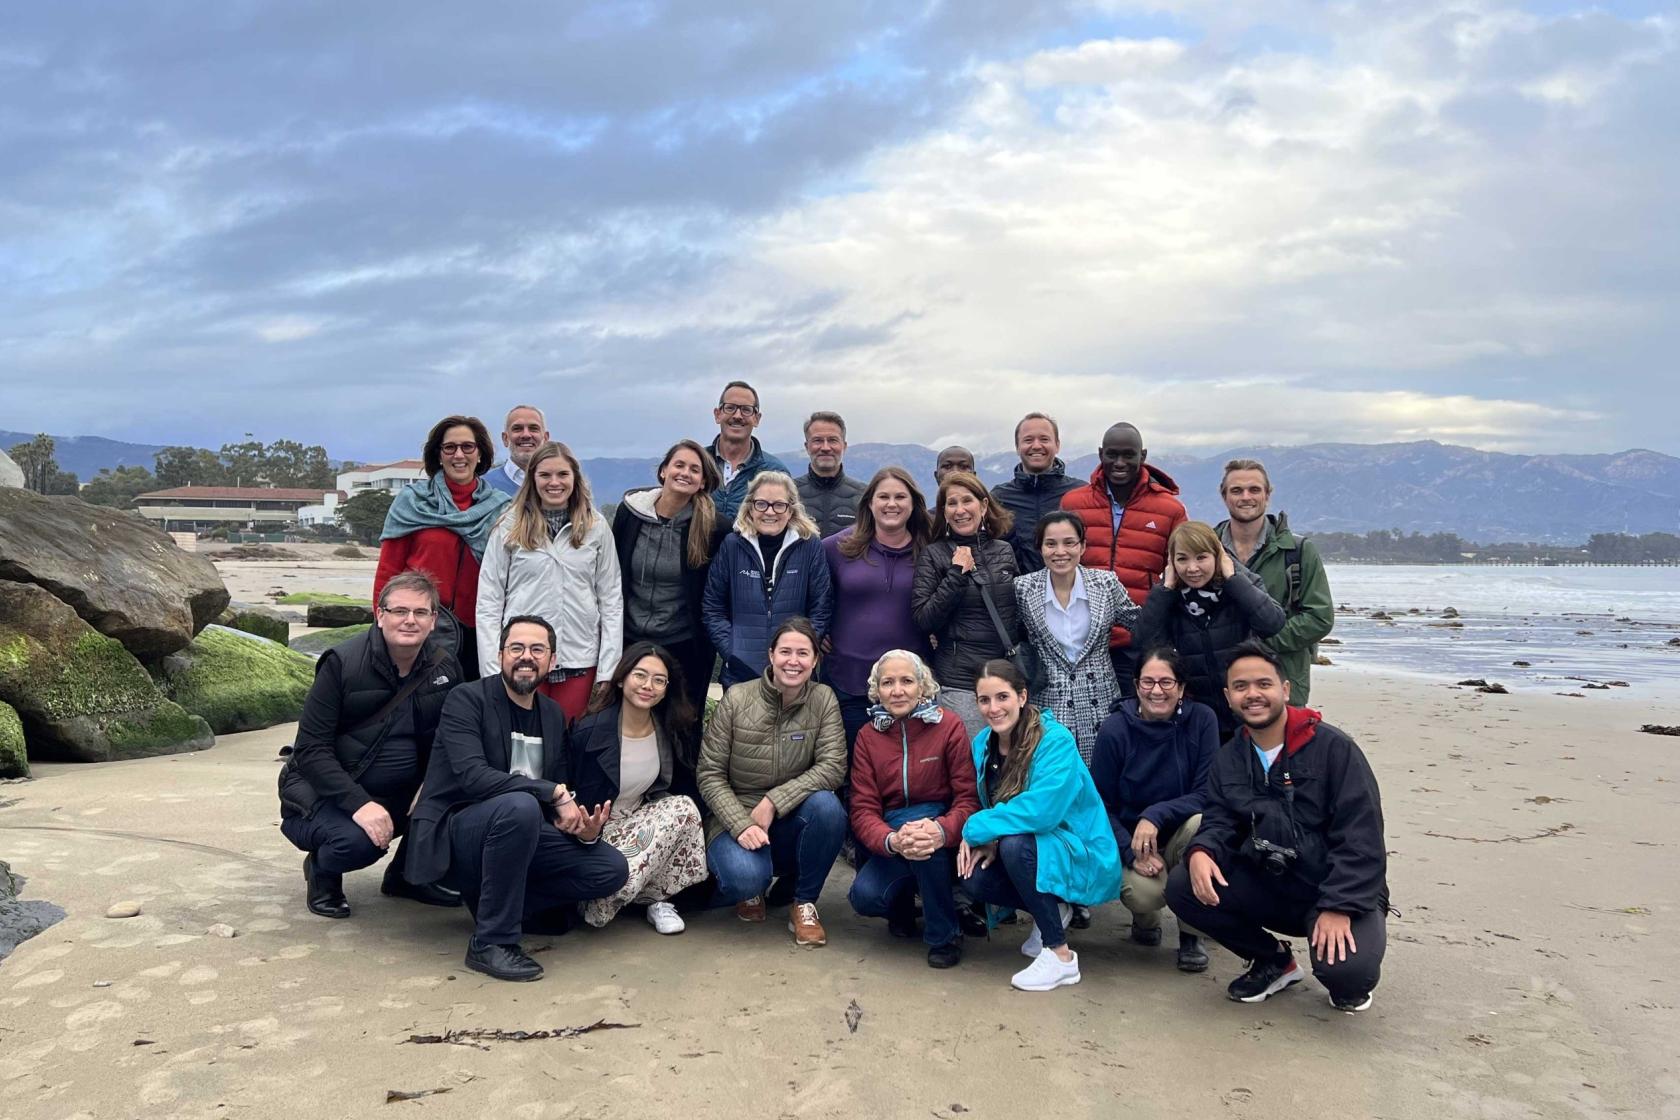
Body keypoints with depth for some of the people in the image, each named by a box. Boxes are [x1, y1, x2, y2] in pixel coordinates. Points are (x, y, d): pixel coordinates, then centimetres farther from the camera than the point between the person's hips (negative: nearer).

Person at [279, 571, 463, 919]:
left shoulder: (446, 668, -3)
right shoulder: (343, 663, -16)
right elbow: (311, 749, -17)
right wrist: (359, 803, -30)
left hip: (401, 794, 5)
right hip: (327, 793, -5)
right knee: (357, 841, -35)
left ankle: (406, 874, 7)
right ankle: (322, 871, 5)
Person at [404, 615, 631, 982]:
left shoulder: (554, 715, 8)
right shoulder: (466, 700, -10)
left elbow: (559, 804, 8)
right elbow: (473, 776, -25)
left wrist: (584, 829, -14)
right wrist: (555, 793, -28)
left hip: (518, 830, 6)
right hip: (453, 838, -6)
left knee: (612, 868, -9)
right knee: (519, 806, -37)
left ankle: (497, 900, 3)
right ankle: (491, 942, -23)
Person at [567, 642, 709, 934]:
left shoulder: (667, 727, -3)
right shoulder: (590, 732, -21)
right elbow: (579, 802, -13)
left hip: (640, 817, 6)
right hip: (598, 829, -6)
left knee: (684, 807, -26)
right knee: (683, 810, -29)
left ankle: (657, 900, -9)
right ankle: (655, 897, -4)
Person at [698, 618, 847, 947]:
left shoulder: (823, 699, -5)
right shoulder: (737, 698, -8)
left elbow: (833, 766, -14)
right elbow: (710, 775, -7)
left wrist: (773, 802, -23)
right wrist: (742, 825, -21)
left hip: (790, 821, 2)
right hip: (736, 820, -2)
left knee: (826, 805, -31)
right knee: (746, 875, -33)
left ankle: (804, 903, -8)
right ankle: (750, 889, 8)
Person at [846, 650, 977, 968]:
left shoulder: (949, 725, -9)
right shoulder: (868, 736, -1)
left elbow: (969, 798, -14)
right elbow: (863, 810, -9)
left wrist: (942, 830, -37)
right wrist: (892, 840, -33)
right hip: (892, 833, 2)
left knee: (925, 836, -36)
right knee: (865, 897, -25)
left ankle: (945, 935, -15)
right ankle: (903, 902, 13)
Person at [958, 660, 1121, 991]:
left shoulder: (1056, 740, -23)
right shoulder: (983, 743, -2)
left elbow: (1040, 811, -35)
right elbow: (988, 804, 6)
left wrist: (976, 829, -26)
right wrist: (989, 839, -16)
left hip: (1083, 856, -7)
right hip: (1038, 851, 7)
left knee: (1015, 845, -33)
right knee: (974, 877, -18)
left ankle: (1061, 956, -17)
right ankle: (1052, 910, 10)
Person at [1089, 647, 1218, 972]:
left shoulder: (1201, 719, -10)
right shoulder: (1115, 730, -10)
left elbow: (1207, 793, -13)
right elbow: (1101, 805, -6)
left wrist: (1156, 815, -28)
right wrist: (1133, 853, -20)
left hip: (1181, 838, 1)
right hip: (1129, 840, -1)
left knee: (1201, 822, -33)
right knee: (1145, 892, -33)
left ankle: (1190, 935, -11)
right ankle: (1145, 918, 10)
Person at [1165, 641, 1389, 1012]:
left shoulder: (1333, 747, -12)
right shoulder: (1227, 759, 7)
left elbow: (1361, 837, -15)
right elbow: (1219, 821, 1)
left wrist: (1338, 907, -24)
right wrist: (1200, 851, -24)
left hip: (1341, 892, -5)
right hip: (1268, 886, 5)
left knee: (1347, 970, -33)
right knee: (1181, 886, -18)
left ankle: (1346, 981, 10)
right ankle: (1274, 961, 7)